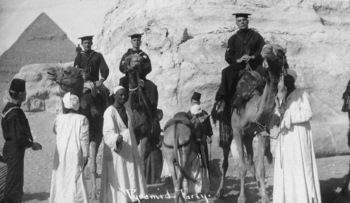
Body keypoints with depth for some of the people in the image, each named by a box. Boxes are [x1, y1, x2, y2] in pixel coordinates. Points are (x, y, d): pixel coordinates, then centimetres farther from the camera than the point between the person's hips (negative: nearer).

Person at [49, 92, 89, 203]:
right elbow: (84, 139, -8)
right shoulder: (81, 119, -8)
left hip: (60, 154, 3)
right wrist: (85, 155, 0)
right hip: (74, 155, -3)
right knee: (75, 181, 0)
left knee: (60, 180, 14)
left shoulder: (59, 118, 0)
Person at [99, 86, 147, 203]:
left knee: (131, 175, 5)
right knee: (117, 178, -6)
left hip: (129, 147, 7)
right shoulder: (110, 112, -14)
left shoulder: (127, 108, 7)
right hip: (115, 150, -7)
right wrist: (117, 139, -42)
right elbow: (108, 133, -23)